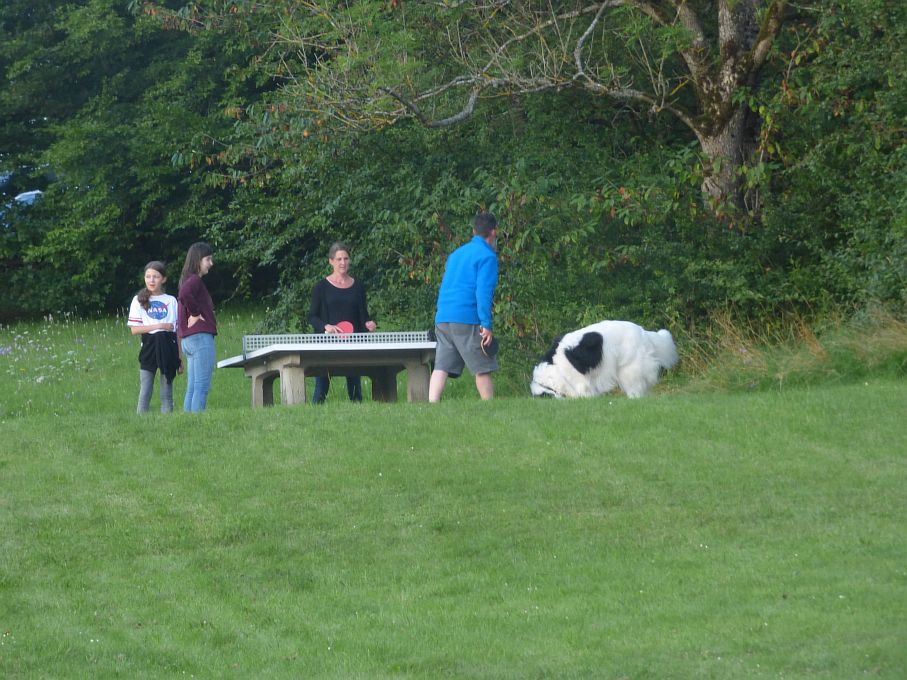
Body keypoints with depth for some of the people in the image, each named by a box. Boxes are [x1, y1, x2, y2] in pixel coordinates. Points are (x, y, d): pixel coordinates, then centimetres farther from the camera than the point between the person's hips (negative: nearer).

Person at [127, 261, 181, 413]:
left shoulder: (171, 301, 10)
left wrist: (180, 359, 8)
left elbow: (178, 331, 11)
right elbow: (134, 329, -3)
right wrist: (159, 326, -11)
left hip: (168, 348, 1)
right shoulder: (139, 301, 6)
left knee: (167, 393, 3)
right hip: (149, 348, -1)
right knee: (145, 392, -4)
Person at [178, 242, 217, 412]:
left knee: (192, 388, 10)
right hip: (201, 337, -10)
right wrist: (195, 314, -18)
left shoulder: (188, 280, 19)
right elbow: (185, 294, -31)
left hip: (188, 340, 10)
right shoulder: (194, 280, -11)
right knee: (202, 387, -10)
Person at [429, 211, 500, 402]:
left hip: (442, 319, 7)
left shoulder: (456, 254, 22)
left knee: (441, 368, -2)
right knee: (483, 369, 1)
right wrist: (486, 325, -16)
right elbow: (483, 291, -14)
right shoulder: (487, 256, -4)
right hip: (467, 320, -7)